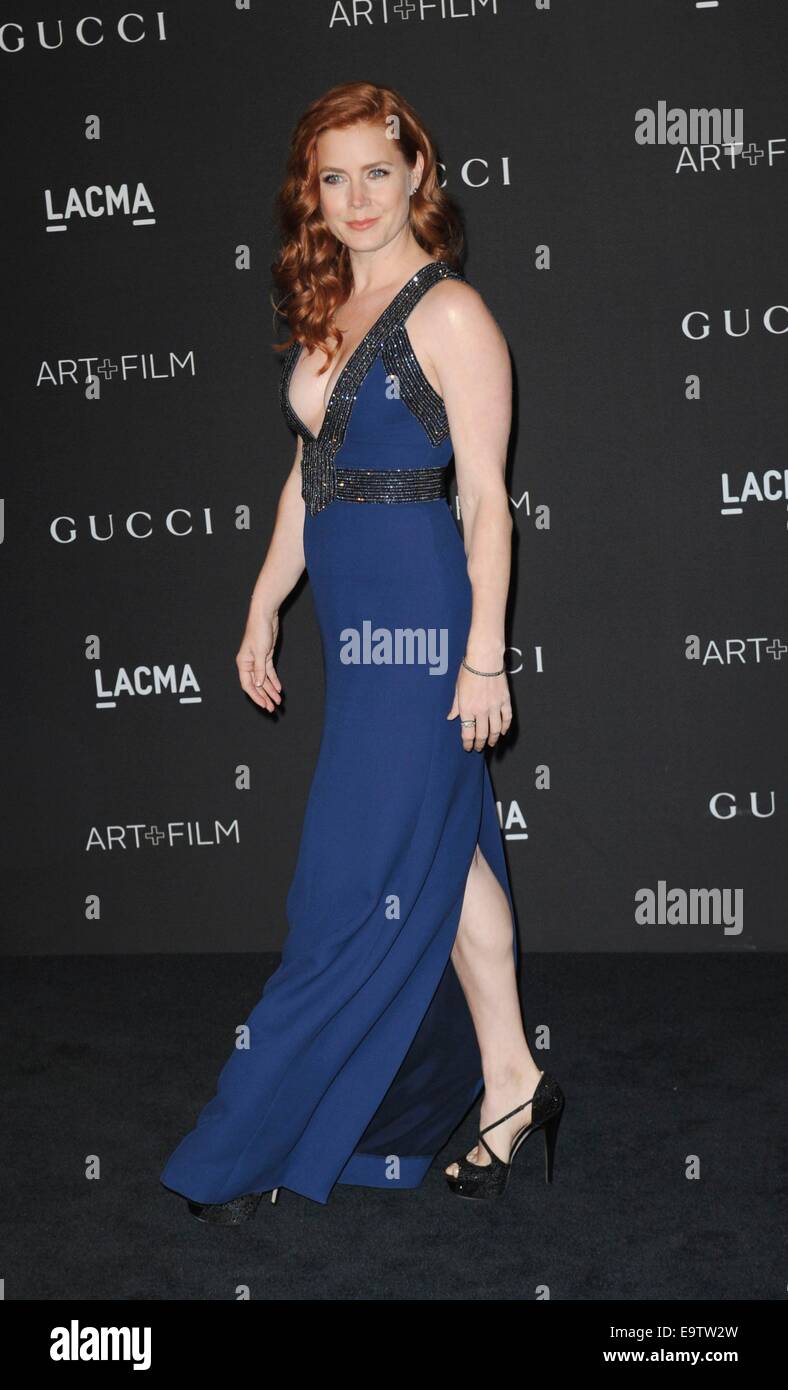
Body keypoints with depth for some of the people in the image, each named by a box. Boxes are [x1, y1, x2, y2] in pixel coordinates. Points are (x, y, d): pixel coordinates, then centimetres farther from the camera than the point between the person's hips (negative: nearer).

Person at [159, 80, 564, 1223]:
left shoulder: (449, 313, -10)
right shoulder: (328, 310, 13)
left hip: (421, 624, -8)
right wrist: (264, 611, 18)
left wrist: (484, 655, -16)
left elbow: (486, 496, -13)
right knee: (440, 853, 13)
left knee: (360, 886, -2)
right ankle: (510, 1084, 26)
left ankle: (248, 1149, 7)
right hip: (356, 624, 8)